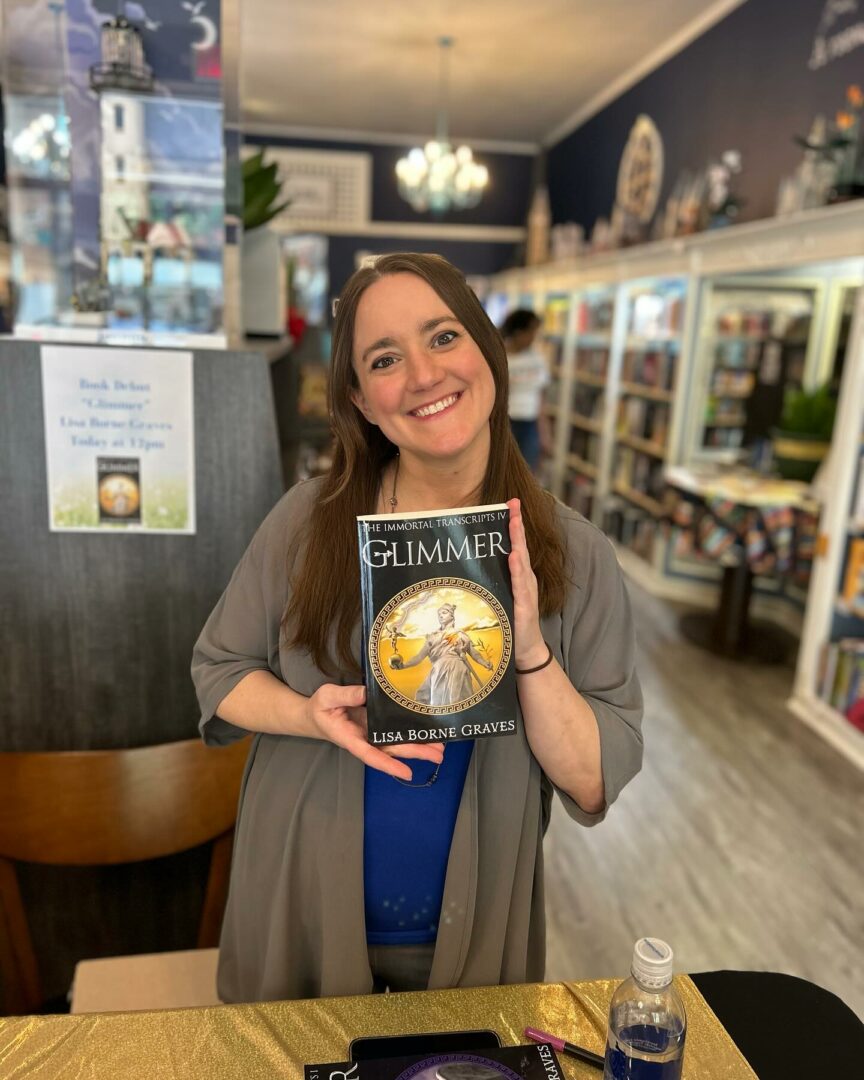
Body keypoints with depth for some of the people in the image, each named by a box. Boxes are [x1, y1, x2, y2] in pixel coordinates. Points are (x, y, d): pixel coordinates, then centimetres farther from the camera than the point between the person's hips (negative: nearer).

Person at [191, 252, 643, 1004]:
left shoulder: (574, 554, -14)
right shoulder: (309, 521, -15)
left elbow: (594, 787, -13)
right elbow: (218, 670, -3)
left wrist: (531, 651, -29)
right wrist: (314, 715, -23)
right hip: (303, 912, 0)